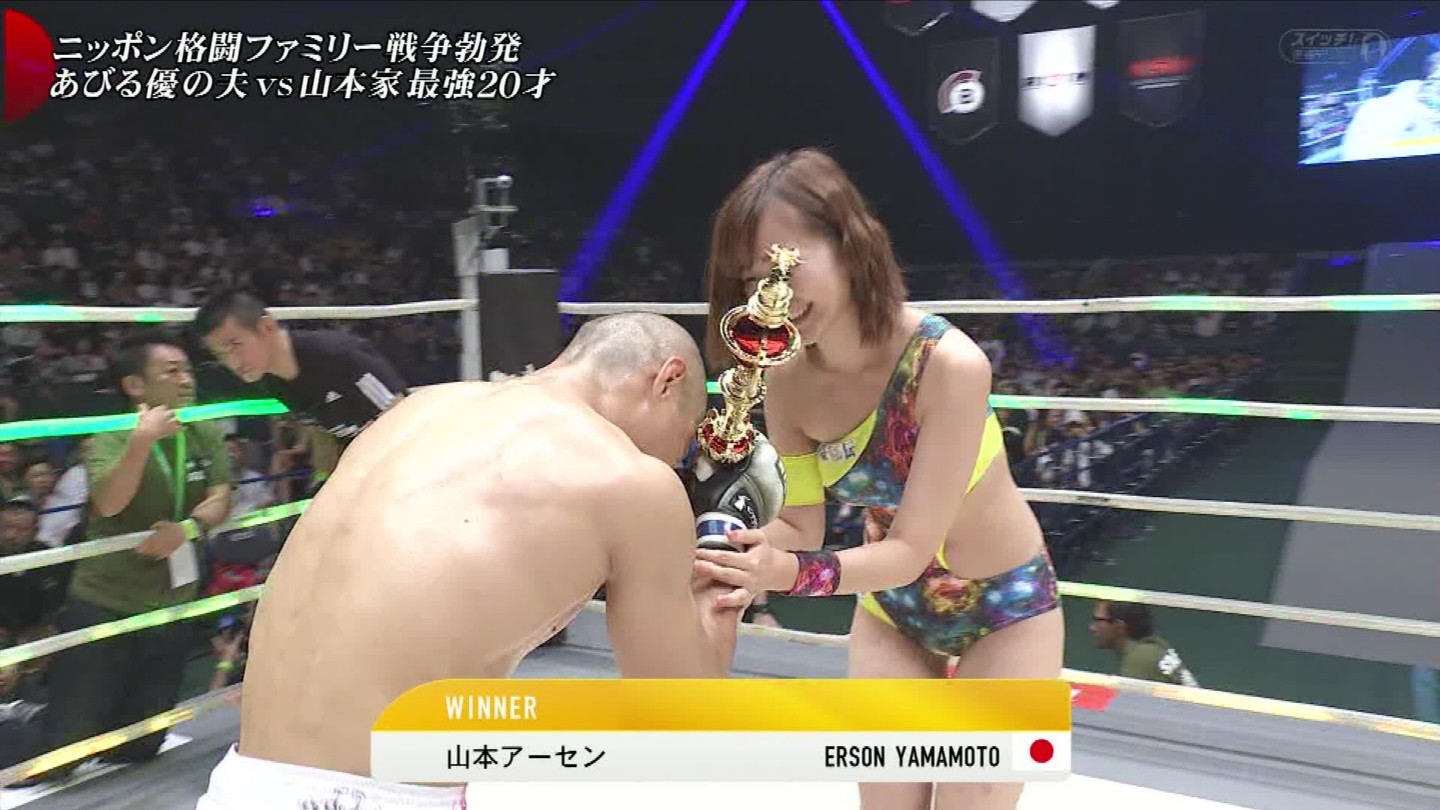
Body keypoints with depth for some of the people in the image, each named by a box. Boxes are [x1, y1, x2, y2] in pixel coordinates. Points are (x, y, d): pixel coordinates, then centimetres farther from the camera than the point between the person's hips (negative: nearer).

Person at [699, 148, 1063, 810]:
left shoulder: (949, 364, -33)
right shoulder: (789, 382, -16)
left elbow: (910, 548, -32)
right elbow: (802, 527, -11)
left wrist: (793, 575, -49)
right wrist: (736, 547, -33)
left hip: (1004, 608, -4)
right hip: (891, 610, 4)